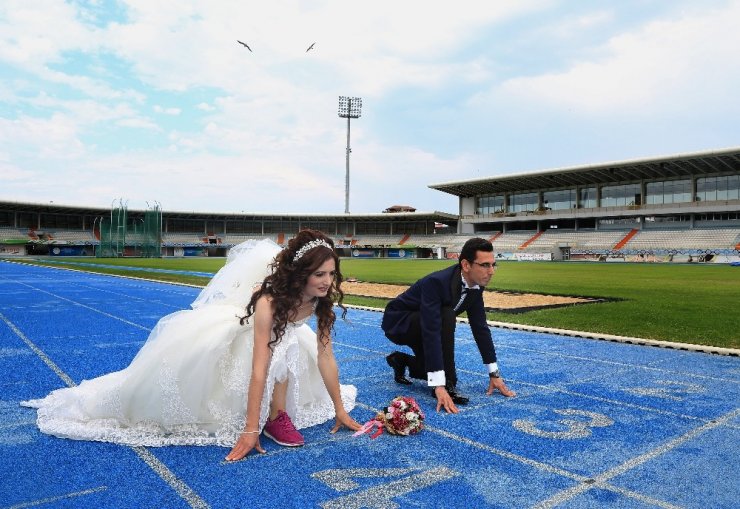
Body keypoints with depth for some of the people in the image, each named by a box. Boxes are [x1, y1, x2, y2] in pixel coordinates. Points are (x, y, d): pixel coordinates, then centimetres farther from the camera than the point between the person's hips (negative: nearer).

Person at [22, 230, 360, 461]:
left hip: (277, 335, 4)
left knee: (299, 345, -24)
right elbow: (259, 366, -42)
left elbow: (325, 356, -17)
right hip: (232, 323, -4)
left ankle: (276, 416, -14)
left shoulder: (321, 299, -23)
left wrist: (340, 411, -15)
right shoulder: (269, 299, -40)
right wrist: (250, 430, -42)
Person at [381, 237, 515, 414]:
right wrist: (439, 386, -45)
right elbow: (431, 332, -42)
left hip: (424, 325, 8)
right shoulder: (436, 282, -36)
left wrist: (494, 374, -4)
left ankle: (402, 360, 22)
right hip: (399, 322, -8)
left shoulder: (476, 286, -12)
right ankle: (447, 385, -22)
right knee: (447, 316, -34)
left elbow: (480, 327, -5)